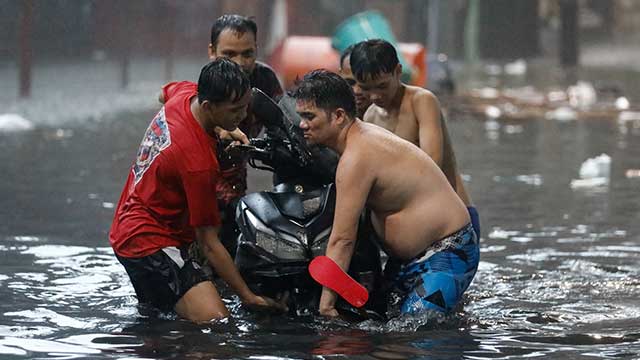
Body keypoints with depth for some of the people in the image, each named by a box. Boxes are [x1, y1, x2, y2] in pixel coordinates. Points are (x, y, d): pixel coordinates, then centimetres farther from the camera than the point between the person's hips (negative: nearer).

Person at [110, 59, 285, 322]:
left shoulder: (185, 92, -7)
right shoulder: (199, 162, -30)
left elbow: (165, 92, 24)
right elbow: (208, 243, -23)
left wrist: (219, 130, 13)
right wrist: (248, 297, -18)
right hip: (150, 240, -10)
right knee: (215, 320, -25)